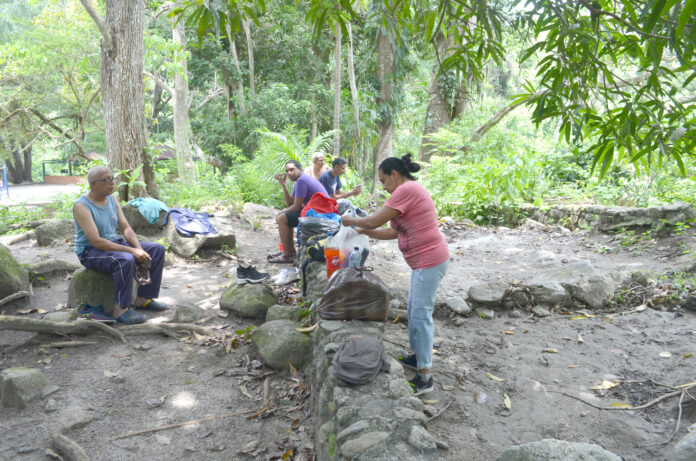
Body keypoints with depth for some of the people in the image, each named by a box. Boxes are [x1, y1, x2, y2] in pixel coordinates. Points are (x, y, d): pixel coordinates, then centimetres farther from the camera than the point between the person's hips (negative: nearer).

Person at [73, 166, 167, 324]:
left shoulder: (112, 200, 5)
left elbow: (126, 228, 4)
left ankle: (143, 299, 2)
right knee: (126, 260, -37)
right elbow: (96, 241, -26)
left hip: (113, 243, 8)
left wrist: (139, 249, -15)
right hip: (90, 252, -8)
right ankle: (120, 309, -24)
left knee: (157, 250, -3)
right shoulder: (81, 206, -19)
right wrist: (131, 251, -30)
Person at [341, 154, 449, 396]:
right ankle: (418, 357, 32)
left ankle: (424, 376, 2)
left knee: (421, 315, -6)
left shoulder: (406, 190, -17)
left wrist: (351, 220, 0)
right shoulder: (409, 190, 15)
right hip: (423, 261, 10)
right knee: (414, 310, 18)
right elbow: (394, 232, 16)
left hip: (430, 261, -10)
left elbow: (374, 221, -17)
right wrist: (364, 231, 10)